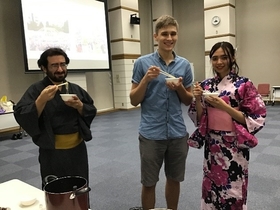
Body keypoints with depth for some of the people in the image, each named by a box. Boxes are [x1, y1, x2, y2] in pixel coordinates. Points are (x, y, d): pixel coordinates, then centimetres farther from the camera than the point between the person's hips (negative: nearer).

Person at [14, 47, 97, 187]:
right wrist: (41, 100, -28)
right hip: (52, 153, -4)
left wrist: (79, 106, -13)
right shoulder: (36, 90, -7)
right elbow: (22, 117, -16)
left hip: (78, 149, 4)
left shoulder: (76, 89, 6)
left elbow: (92, 112, 7)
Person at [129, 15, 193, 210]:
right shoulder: (142, 62, -4)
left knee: (174, 180, 18)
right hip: (151, 134, -2)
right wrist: (146, 79, -18)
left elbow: (189, 101, 9)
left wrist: (179, 88, -11)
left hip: (177, 133, 3)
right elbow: (134, 100, -3)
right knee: (149, 183, 11)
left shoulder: (185, 64, 4)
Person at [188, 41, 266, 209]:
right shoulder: (206, 85, 3)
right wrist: (198, 100, -14)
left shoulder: (244, 84, -9)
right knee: (210, 188, 17)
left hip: (234, 146, -3)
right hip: (211, 145, 4)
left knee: (233, 191, 11)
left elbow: (257, 119, -11)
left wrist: (225, 107, -21)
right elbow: (200, 119, 5)